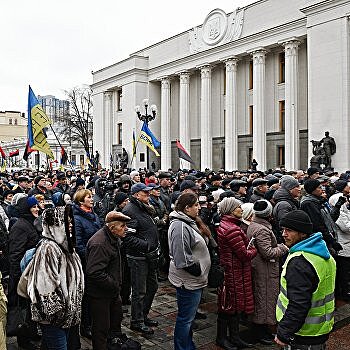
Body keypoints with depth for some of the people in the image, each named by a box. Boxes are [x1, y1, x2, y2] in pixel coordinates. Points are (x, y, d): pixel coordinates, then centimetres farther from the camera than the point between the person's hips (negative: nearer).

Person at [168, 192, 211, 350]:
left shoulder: (187, 223, 12)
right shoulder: (180, 227, -23)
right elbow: (182, 259, -26)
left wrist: (201, 270, 15)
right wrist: (198, 270, -16)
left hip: (192, 279, 11)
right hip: (188, 280, -11)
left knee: (189, 316, 22)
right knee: (185, 318, 4)